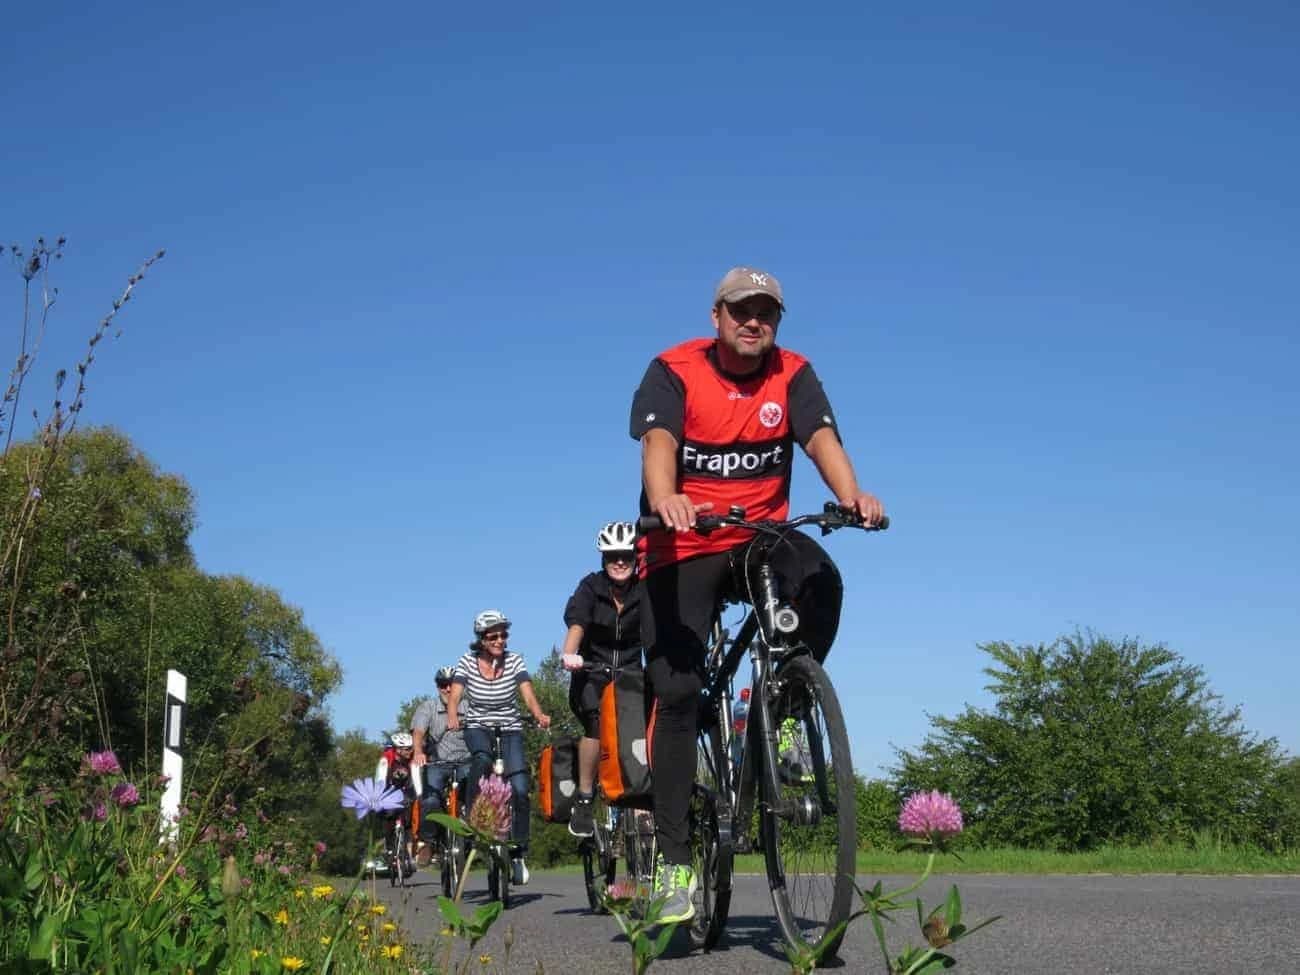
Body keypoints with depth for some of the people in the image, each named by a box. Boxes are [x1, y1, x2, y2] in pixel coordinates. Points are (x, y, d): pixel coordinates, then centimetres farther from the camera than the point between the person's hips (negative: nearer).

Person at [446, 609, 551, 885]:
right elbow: (454, 695, -19)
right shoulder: (467, 662, -8)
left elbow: (528, 694, -19)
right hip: (477, 727, -1)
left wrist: (539, 715, -40)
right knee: (482, 760, -37)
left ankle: (518, 852, 1)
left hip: (510, 728, 1)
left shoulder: (514, 661, -8)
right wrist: (452, 717, -40)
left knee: (520, 789, -15)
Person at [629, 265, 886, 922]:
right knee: (676, 694, -8)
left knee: (820, 579, -32)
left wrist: (852, 496, -39)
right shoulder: (674, 371, -8)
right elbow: (658, 442, -24)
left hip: (761, 539, 2)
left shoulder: (792, 375, -1)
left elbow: (821, 438, -17)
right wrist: (664, 501, -46)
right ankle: (674, 858, -1)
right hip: (683, 550, -2)